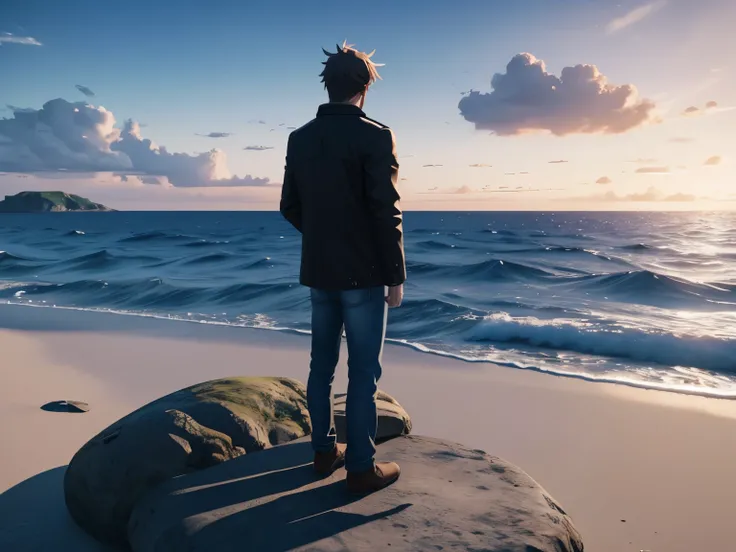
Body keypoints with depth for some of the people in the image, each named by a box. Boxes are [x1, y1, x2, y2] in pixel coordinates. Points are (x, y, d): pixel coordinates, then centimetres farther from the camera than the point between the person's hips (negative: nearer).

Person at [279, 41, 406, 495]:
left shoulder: (299, 138, 5)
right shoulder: (375, 136, -12)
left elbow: (290, 207, 11)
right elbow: (387, 213, -16)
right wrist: (396, 276, -8)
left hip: (318, 271, 6)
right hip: (362, 273, -6)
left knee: (322, 364, 15)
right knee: (364, 371, 3)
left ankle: (324, 451, 27)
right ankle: (362, 468, 12)